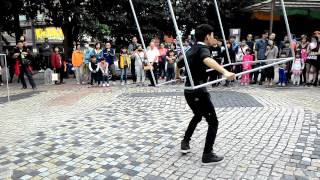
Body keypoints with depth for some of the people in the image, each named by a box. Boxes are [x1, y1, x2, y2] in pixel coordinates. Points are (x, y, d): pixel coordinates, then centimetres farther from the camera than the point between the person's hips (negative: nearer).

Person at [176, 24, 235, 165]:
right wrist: (225, 72, -56)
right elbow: (207, 60, -39)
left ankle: (185, 142, 34)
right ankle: (207, 155, 1)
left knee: (198, 116, 30)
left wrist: (177, 75, 53)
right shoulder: (202, 48, -12)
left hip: (189, 91, 9)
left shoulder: (192, 50, 14)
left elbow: (179, 64, 31)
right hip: (198, 92, -9)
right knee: (213, 122, 0)